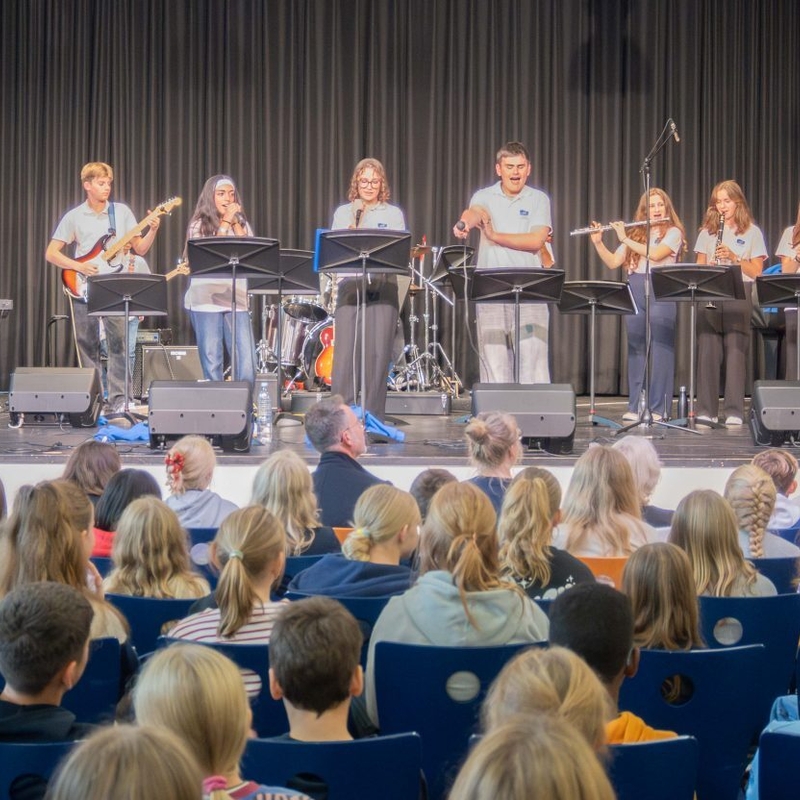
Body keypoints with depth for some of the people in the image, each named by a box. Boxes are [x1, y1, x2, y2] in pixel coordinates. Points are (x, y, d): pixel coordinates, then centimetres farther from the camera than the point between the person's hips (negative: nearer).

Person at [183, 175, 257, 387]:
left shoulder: (242, 224, 16)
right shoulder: (199, 225, 7)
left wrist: (235, 223, -1)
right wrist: (225, 223, -5)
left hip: (236, 299, 2)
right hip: (206, 300, -2)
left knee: (247, 363, -7)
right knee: (212, 364, -1)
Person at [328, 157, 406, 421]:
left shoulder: (393, 214, 13)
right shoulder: (343, 213, 15)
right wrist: (354, 221, -5)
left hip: (382, 287, 0)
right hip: (350, 286, 0)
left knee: (378, 354, -6)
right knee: (345, 353, -8)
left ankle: (373, 417, 0)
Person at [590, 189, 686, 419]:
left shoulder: (673, 232, 3)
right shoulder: (635, 234, 17)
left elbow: (656, 254, -14)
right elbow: (613, 263, 13)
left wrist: (625, 239, -10)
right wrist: (598, 243, -1)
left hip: (660, 293, -4)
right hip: (634, 294, 5)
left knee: (659, 350, -5)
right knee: (635, 350, 4)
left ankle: (657, 408, -4)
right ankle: (635, 406, 8)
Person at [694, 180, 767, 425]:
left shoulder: (752, 232, 6)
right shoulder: (707, 232, 14)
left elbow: (756, 271, 2)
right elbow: (699, 266, 14)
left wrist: (734, 257, -12)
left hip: (738, 296, -2)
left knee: (735, 353, -7)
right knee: (707, 352, -3)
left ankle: (734, 412, -5)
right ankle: (706, 410, 2)